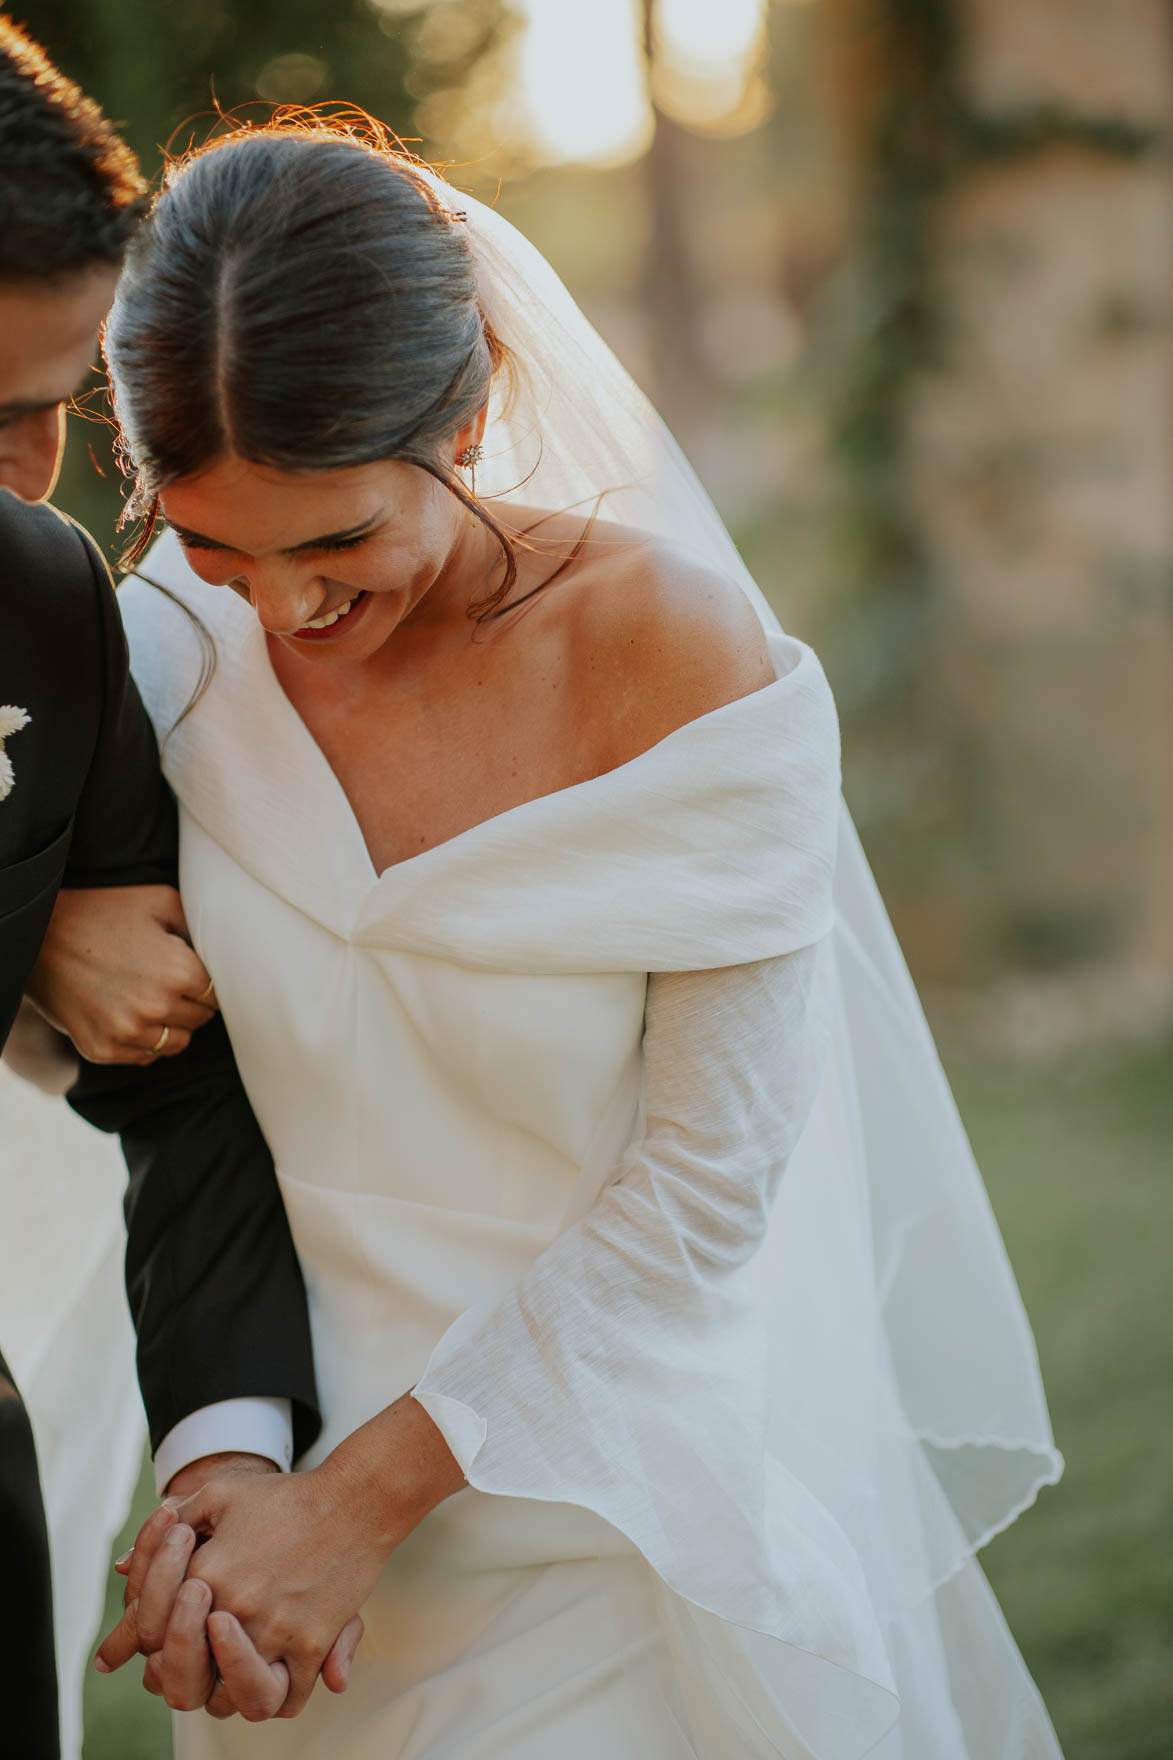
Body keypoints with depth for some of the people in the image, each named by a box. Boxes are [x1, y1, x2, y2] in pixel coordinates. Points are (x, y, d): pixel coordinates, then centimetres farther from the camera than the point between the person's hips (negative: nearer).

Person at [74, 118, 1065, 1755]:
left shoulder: (684, 662, -18)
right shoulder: (169, 651, -7)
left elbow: (705, 1180, -16)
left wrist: (375, 1490, -16)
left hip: (620, 1505, -3)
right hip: (293, 1463, 4)